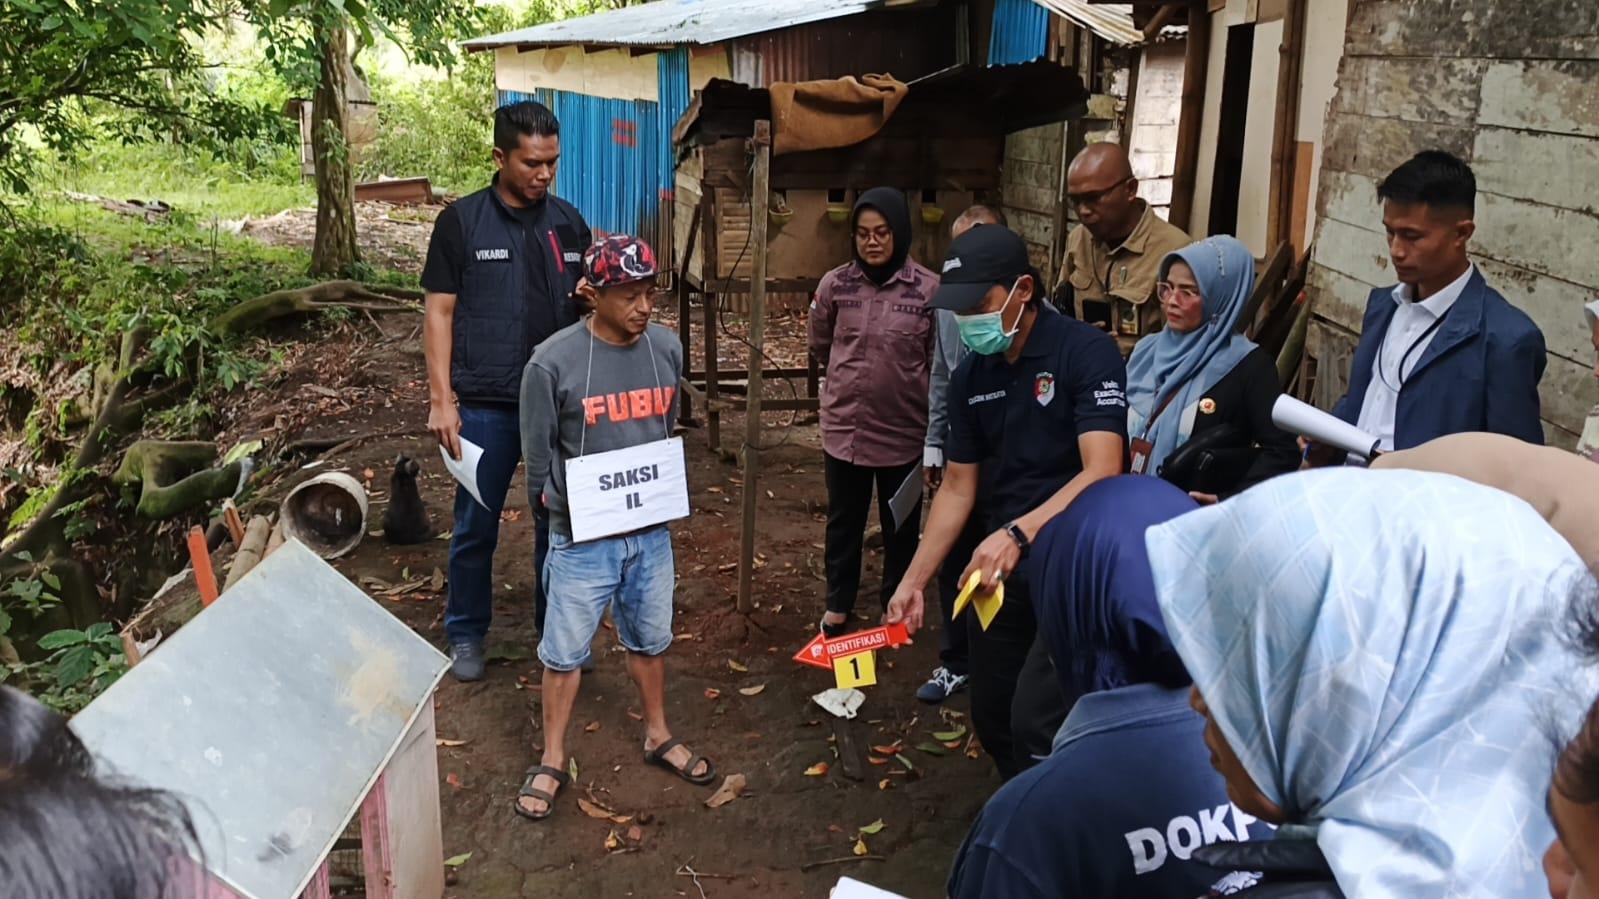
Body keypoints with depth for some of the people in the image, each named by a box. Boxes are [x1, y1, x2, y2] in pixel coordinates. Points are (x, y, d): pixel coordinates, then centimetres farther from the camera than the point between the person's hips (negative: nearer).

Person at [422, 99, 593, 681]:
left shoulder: (569, 223, 5)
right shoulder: (462, 220, -4)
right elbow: (439, 313, -4)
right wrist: (442, 399, -10)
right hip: (486, 405, -3)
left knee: (559, 521, 12)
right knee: (476, 525, 9)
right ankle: (466, 633, 26)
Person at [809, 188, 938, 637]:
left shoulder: (930, 289, -11)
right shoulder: (835, 285, -5)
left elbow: (941, 363, -2)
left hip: (905, 430, -1)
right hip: (844, 426, 1)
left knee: (902, 524, 16)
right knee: (843, 521, 17)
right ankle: (838, 603, 35)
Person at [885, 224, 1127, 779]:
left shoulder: (1086, 352, -15)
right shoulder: (970, 377, 5)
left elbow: (1103, 473, -25)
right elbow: (958, 488, 10)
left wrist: (1018, 534, -38)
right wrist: (914, 580, 4)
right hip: (1001, 564, 7)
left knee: (1034, 723, -15)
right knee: (991, 718, 14)